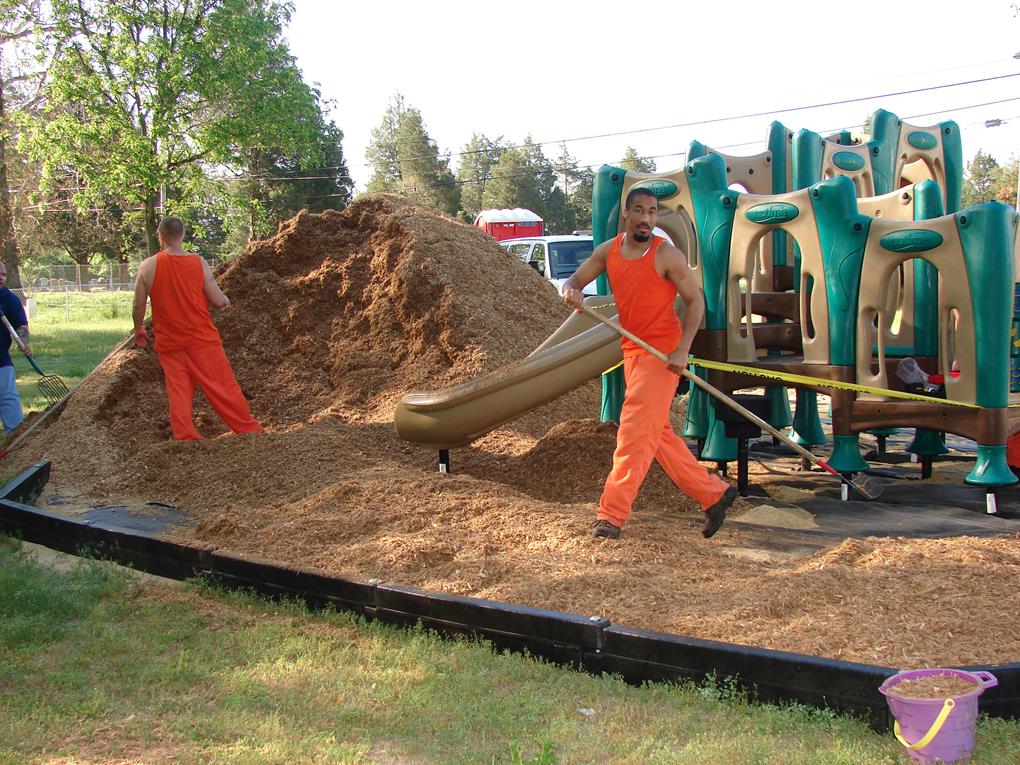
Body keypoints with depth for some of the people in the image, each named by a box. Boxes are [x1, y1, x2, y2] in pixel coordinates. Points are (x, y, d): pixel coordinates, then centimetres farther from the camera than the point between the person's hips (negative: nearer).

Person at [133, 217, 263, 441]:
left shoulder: (148, 266, -5)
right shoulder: (199, 263, -7)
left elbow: (138, 307, 0)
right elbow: (218, 301, -8)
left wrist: (138, 331, 17)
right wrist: (226, 300, 15)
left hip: (168, 343, 1)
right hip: (201, 338, -1)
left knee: (178, 392, 7)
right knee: (223, 387, 5)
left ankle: (185, 437, 4)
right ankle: (249, 430, 12)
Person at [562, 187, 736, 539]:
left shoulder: (666, 255, -11)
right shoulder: (608, 251, 6)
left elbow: (695, 300, -7)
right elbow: (575, 280, 11)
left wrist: (683, 349, -18)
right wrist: (571, 290, -15)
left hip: (662, 353, -8)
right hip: (632, 352, 8)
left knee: (635, 430, -10)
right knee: (657, 434, 13)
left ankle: (611, 515, -7)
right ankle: (714, 493, 24)